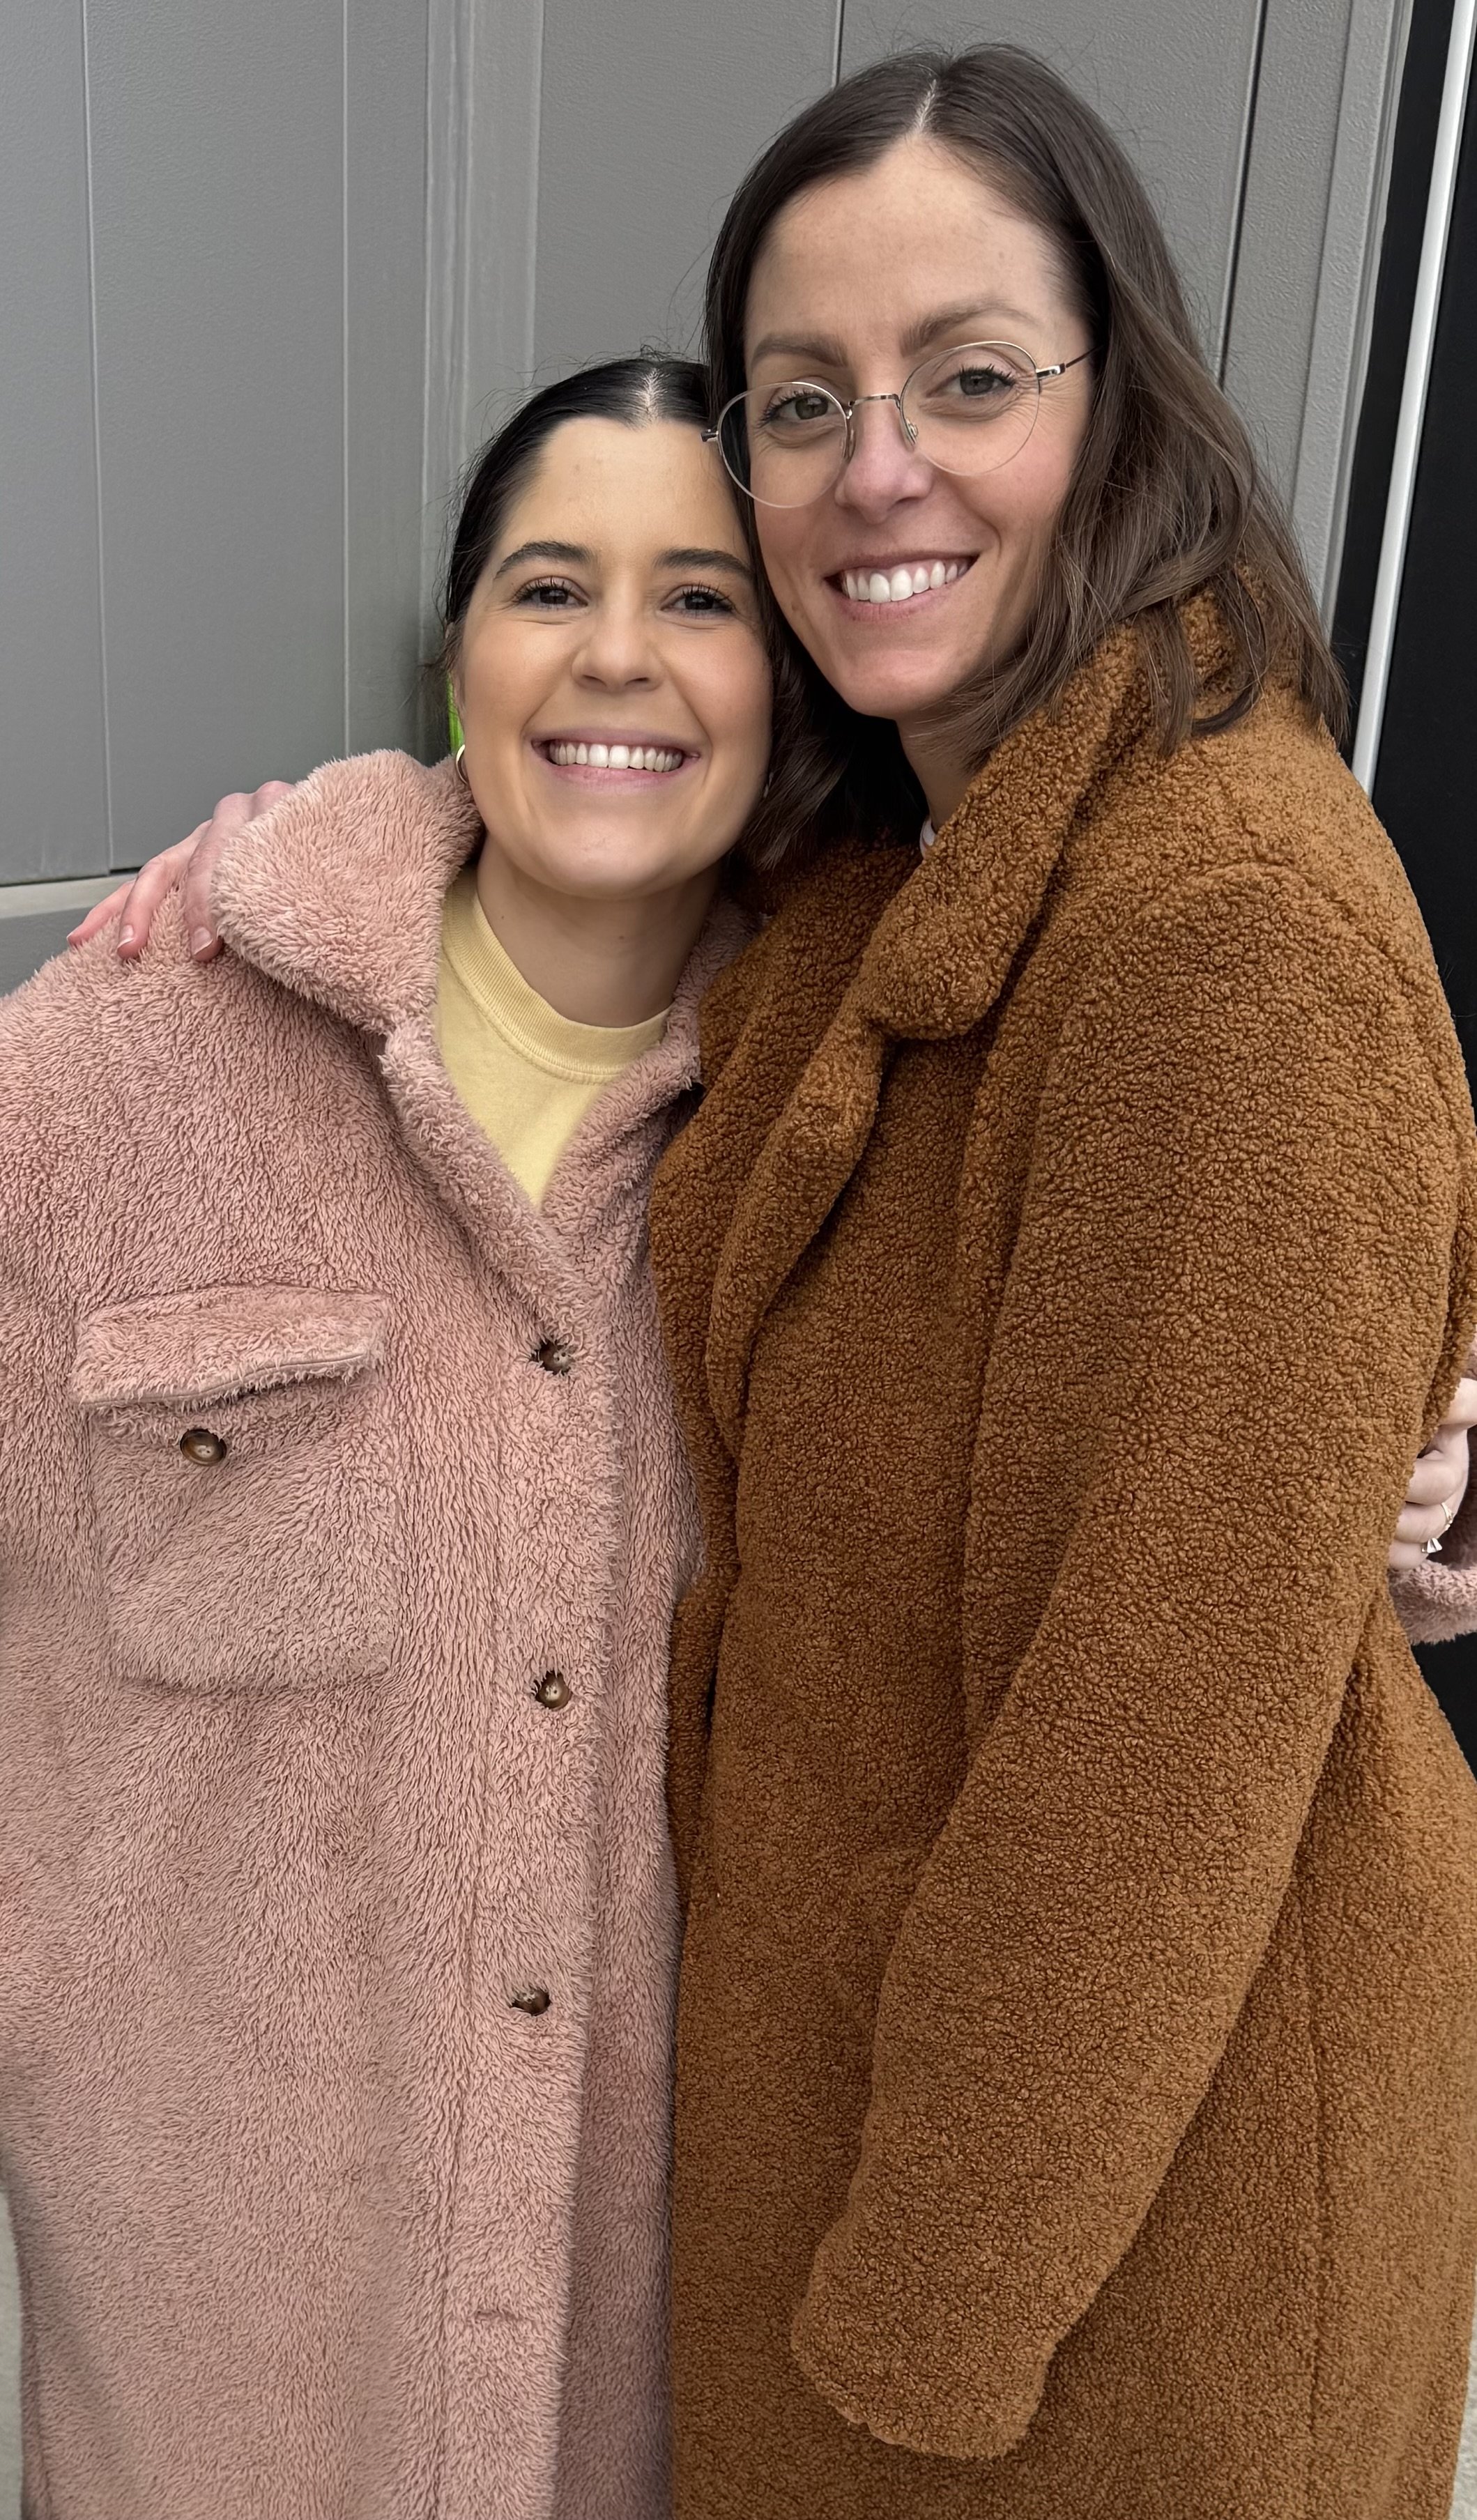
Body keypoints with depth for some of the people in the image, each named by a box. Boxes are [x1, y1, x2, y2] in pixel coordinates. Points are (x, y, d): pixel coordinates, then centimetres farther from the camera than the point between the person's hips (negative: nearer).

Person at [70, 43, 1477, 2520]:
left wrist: (933, 2296, -15)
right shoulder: (888, 864, 0)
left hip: (1121, 2090, -7)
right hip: (864, 1971, 8)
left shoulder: (1231, 914, -28)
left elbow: (1174, 1720, -26)